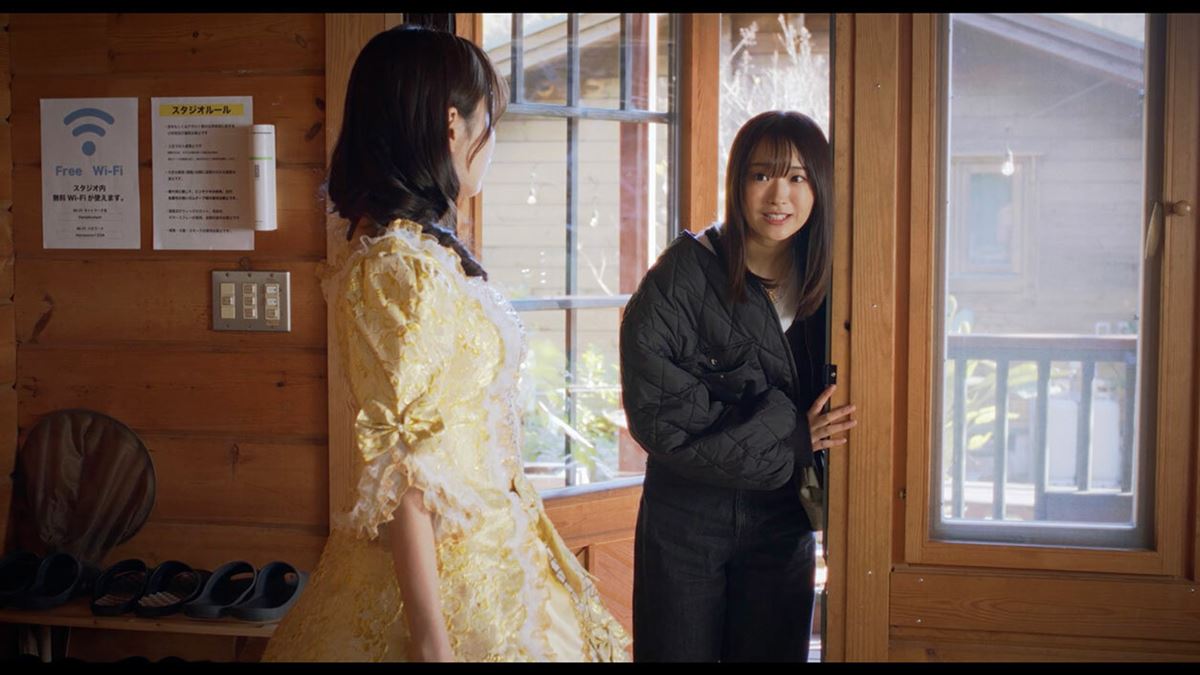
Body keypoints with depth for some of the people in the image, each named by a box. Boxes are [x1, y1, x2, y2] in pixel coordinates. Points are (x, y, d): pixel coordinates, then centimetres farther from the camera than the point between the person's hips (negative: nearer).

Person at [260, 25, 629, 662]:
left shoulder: (425, 248, 7)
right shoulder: (400, 264, -21)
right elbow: (400, 466, -23)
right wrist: (429, 638, -22)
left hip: (486, 548, 9)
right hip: (447, 570, -9)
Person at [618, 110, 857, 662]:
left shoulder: (824, 286, 1)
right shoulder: (683, 275, -12)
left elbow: (826, 418, 9)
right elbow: (656, 416, -18)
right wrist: (789, 438, -18)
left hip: (782, 524, 4)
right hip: (686, 518, -3)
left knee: (772, 650, 13)